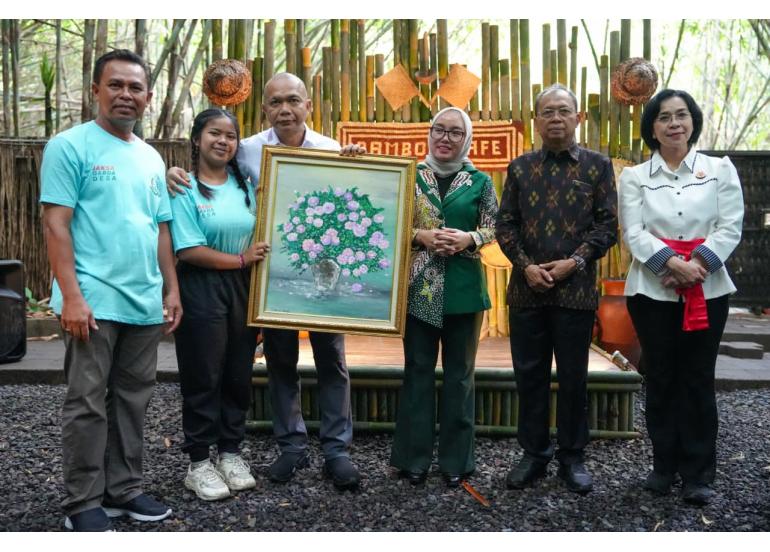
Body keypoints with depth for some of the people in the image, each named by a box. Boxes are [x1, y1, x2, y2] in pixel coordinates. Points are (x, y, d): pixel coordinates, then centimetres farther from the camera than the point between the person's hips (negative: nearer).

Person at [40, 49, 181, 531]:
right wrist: (71, 296, -16)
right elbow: (56, 224, -10)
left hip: (145, 303, 6)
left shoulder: (152, 158, 15)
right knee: (88, 404, 1)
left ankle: (124, 490, 26)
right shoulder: (70, 146, -4)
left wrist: (171, 289, 13)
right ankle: (83, 503, 14)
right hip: (94, 301, -6)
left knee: (133, 400, 13)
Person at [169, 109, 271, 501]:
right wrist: (240, 260, -12)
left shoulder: (245, 185, 10)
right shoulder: (184, 188, -8)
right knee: (203, 376, 1)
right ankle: (198, 463, 14)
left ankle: (231, 452, 25)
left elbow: (259, 238, 17)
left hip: (243, 290, 5)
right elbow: (189, 251, -15)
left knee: (239, 374, 11)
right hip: (202, 291, -5)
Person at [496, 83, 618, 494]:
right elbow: (505, 224, 6)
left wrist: (574, 262, -12)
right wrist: (525, 265, -8)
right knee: (529, 375, 8)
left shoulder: (597, 165, 4)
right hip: (527, 288, 2)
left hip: (576, 289, -2)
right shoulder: (520, 167, 9)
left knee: (573, 377, 6)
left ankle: (572, 457, 20)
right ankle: (534, 453, 22)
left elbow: (607, 225, -1)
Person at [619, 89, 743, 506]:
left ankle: (698, 473, 11)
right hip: (652, 290, 0)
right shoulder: (634, 177, 6)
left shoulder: (720, 169, 8)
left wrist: (698, 263, -16)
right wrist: (672, 264, -19)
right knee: (660, 379, 7)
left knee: (698, 380, 3)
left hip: (707, 289, 0)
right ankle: (664, 465, 20)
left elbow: (730, 227, -1)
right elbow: (634, 233, -5)